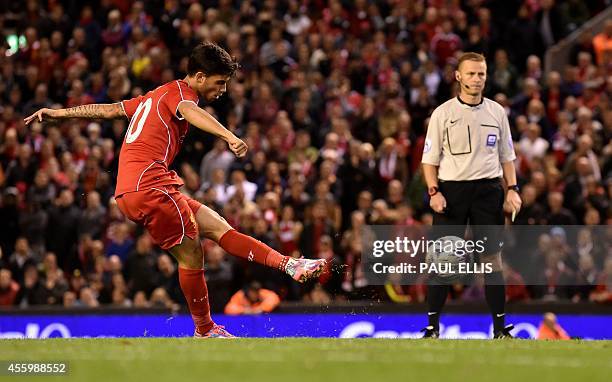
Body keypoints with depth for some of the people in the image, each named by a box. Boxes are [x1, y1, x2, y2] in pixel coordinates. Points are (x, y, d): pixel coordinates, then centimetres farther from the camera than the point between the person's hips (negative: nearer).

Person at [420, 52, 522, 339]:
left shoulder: (496, 112, 10)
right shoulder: (443, 113, 2)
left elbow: (507, 156, 16)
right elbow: (430, 158, 3)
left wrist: (512, 189, 4)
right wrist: (434, 192, -10)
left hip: (488, 189, 2)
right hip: (451, 189, -2)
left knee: (492, 258, 0)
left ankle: (500, 327, 3)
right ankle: (432, 326, 1)